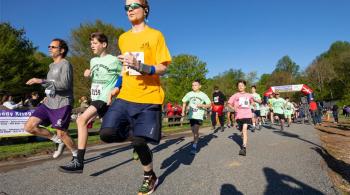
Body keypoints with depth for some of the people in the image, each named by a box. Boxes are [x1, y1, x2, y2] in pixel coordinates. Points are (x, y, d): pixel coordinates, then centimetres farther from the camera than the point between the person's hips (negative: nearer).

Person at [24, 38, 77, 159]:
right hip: (48, 104, 8)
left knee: (62, 133, -3)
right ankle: (58, 140, 15)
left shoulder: (65, 64, -8)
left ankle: (76, 155, 21)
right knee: (29, 126, -1)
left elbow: (65, 85, -22)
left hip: (62, 105, -8)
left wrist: (41, 81, -25)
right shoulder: (52, 65, 19)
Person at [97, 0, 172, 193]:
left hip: (148, 98, -5)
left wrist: (140, 66, -25)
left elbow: (162, 68, -8)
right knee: (106, 133, -12)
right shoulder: (123, 38, 15)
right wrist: (117, 86, 15)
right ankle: (136, 139, 21)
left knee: (139, 141, -9)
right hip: (126, 96, 5)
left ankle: (150, 177, 21)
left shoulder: (155, 35, -2)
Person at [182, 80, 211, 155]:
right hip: (191, 115, 4)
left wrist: (202, 105, -18)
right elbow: (184, 102, 16)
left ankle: (194, 147, -4)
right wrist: (183, 111, 8)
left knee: (196, 131, -12)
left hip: (199, 116, -3)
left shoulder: (203, 95, -3)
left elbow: (209, 104, 0)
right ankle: (196, 141, 39)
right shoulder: (189, 94, 3)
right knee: (193, 131, 14)